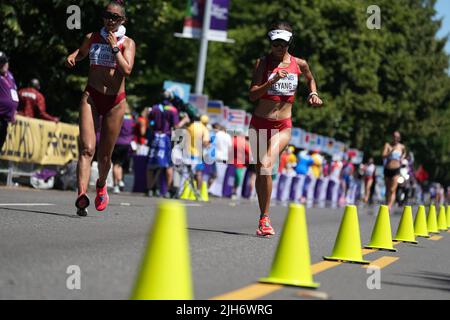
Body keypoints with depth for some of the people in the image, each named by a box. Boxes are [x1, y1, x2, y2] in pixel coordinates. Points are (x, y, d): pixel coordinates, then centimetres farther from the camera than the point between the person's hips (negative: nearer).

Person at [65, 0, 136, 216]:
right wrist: (72, 57, 7)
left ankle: (101, 185, 39)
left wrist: (114, 48, -16)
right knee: (87, 149, -17)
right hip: (91, 97, 1)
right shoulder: (92, 38, 6)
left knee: (105, 156, 8)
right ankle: (82, 196, -27)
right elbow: (82, 52, 29)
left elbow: (127, 70, -15)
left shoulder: (127, 43, 0)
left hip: (115, 101, -1)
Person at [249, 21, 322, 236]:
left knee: (266, 166, -21)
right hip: (260, 123, 1)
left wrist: (313, 94, 9)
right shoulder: (263, 63, -3)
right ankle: (264, 217, 20)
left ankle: (264, 219, -16)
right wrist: (272, 80, -23)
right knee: (260, 170, 5)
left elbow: (310, 79, 26)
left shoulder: (299, 64, 2)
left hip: (283, 126, -1)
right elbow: (252, 95, -12)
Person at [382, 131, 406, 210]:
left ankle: (389, 207, -22)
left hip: (396, 170, -1)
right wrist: (391, 151, -26)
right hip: (387, 169, 1)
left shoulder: (401, 147, 6)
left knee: (392, 190, -13)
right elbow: (384, 156, -13)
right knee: (388, 190, 10)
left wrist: (402, 157, 12)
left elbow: (404, 152, 30)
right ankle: (387, 205, 21)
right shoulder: (387, 145, 0)